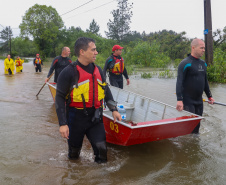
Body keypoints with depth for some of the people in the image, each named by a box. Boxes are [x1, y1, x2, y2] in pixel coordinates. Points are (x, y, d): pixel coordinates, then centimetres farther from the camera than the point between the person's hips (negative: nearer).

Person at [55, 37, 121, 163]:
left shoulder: (97, 70, 5)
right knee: (74, 153, 16)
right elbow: (60, 98, -14)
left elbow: (106, 90, 15)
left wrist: (114, 109, 9)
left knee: (101, 148, -1)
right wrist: (63, 124, -18)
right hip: (76, 119, -3)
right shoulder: (69, 72, -14)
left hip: (95, 118, 4)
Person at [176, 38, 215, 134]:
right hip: (187, 101, -7)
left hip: (199, 101, 7)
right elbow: (179, 83, -20)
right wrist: (179, 100, -28)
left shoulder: (203, 63, 12)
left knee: (197, 126, 16)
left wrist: (209, 96, 23)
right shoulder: (185, 63, -13)